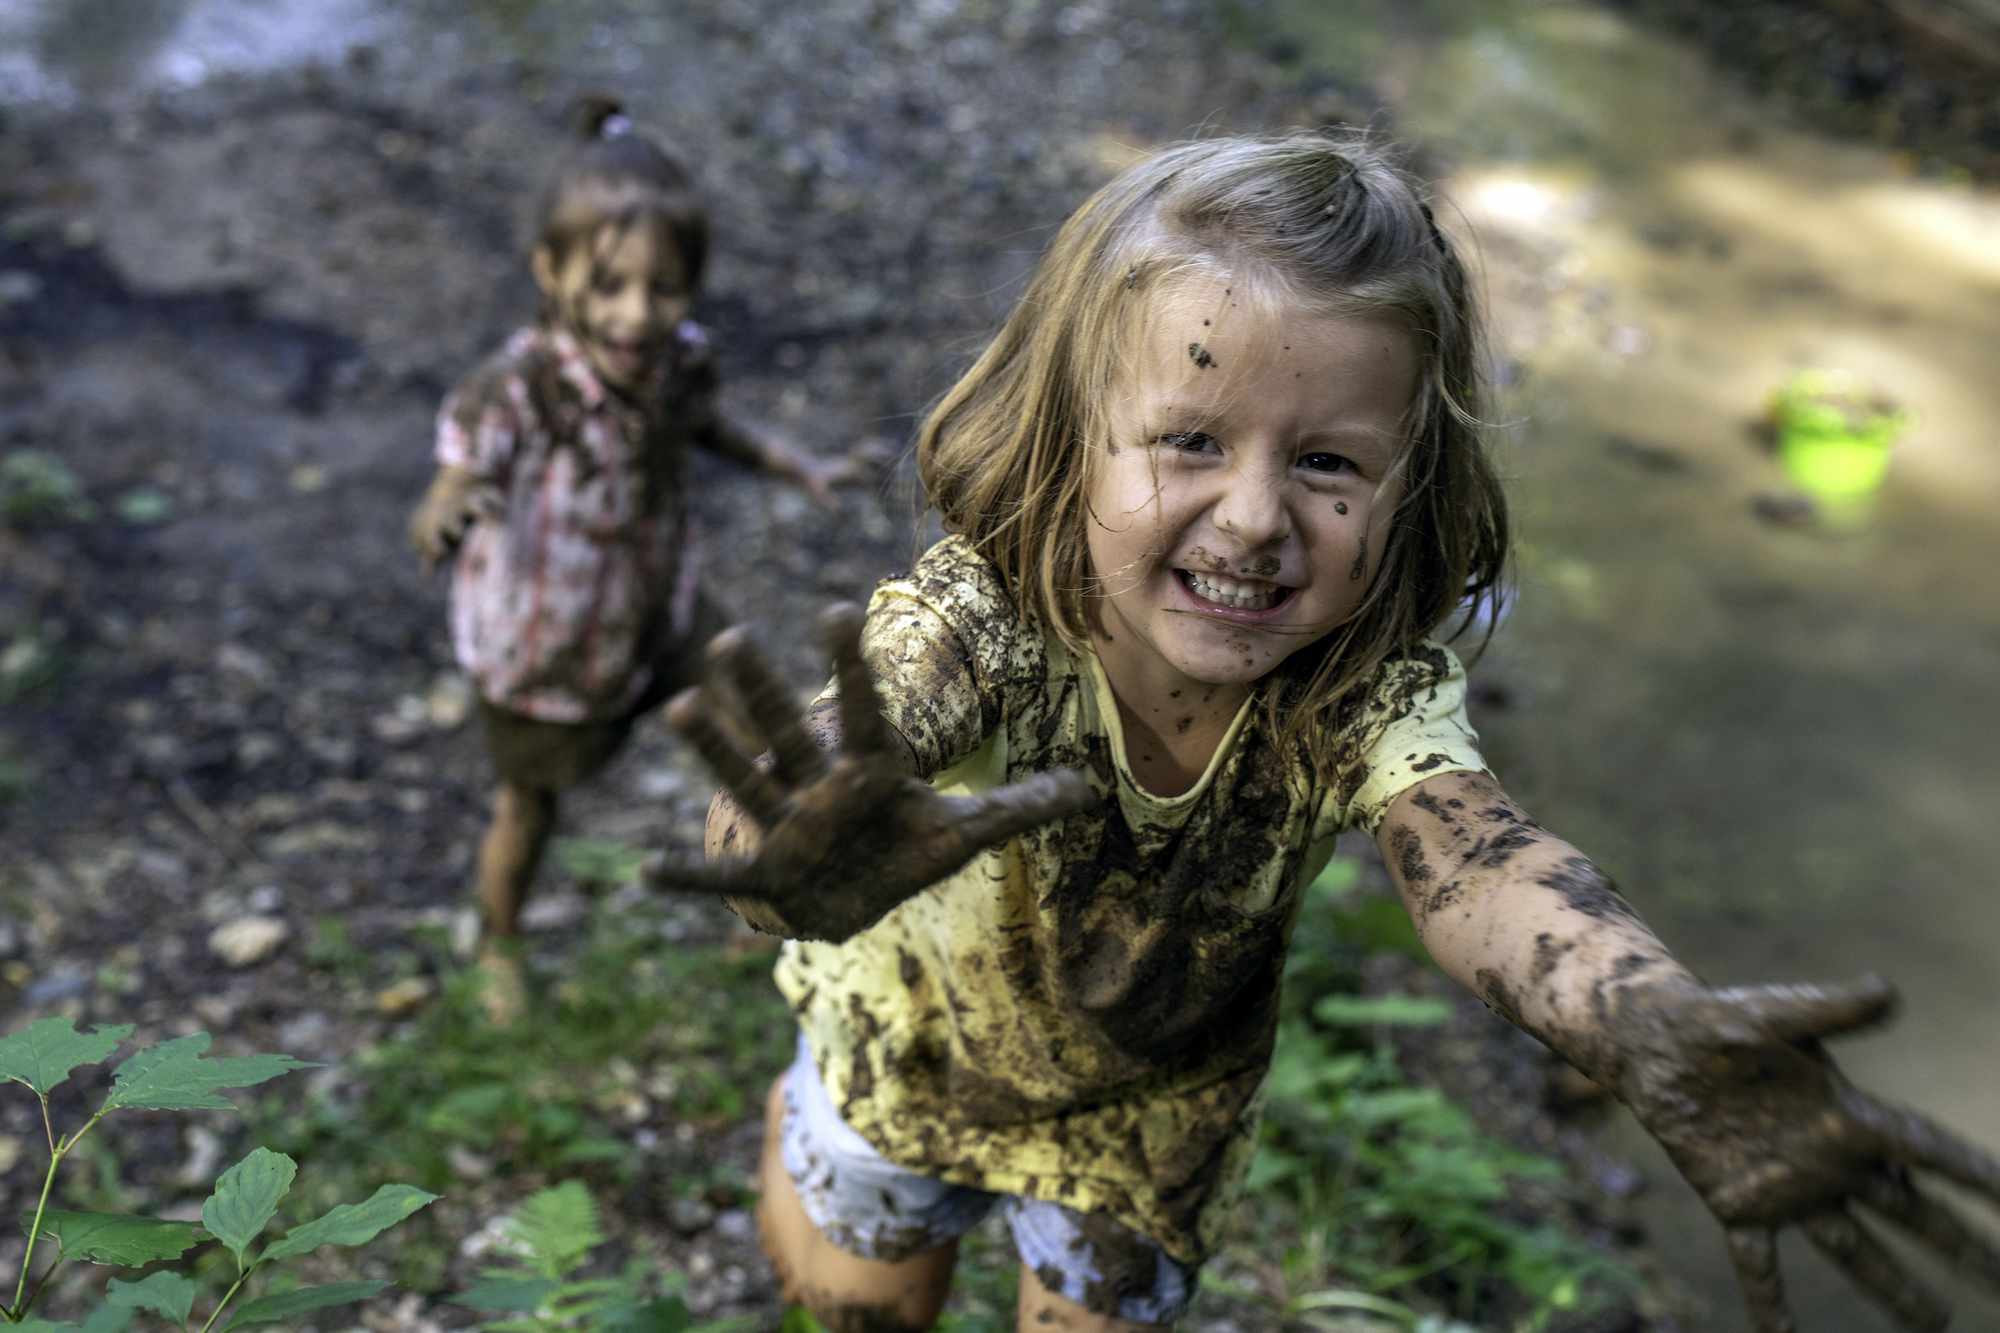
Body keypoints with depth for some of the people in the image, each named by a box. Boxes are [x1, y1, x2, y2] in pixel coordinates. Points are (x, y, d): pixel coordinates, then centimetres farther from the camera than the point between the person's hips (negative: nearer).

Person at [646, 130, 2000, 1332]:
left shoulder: (1373, 693, -31)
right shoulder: (983, 614, -37)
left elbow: (1475, 859, -49)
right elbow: (865, 725, -57)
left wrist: (1660, 1028, -72)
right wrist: (821, 855, -82)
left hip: (1152, 1104, 1)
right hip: (912, 1045, -1)